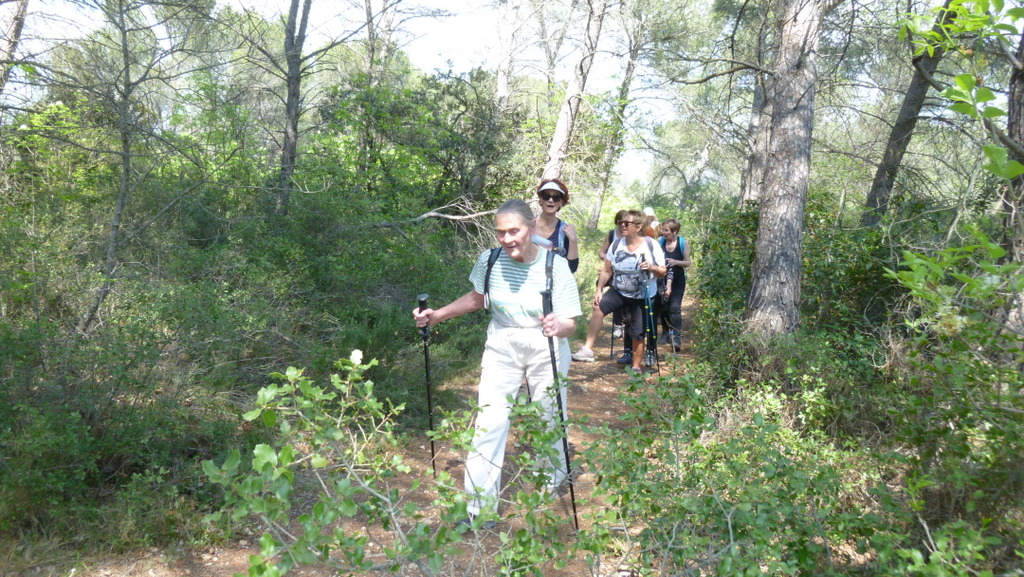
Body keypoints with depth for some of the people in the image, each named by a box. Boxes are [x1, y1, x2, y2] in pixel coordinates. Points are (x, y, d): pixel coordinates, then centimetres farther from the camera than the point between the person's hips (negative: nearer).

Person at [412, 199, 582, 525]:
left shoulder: (555, 266, -19)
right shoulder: (489, 260, -11)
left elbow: (570, 324, -19)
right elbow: (476, 298, 9)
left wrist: (558, 327, -42)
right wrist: (437, 315, 0)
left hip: (546, 351, -2)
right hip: (501, 348, 2)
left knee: (548, 420, 11)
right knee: (489, 422, -4)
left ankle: (554, 479, 43)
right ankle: (480, 508, 6)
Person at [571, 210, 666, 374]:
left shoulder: (651, 246, -10)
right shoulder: (616, 245, -2)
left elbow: (663, 272, -7)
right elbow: (607, 271, 3)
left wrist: (652, 267, -28)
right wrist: (599, 290, -9)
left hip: (641, 297, -2)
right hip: (618, 291, 2)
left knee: (638, 334, 2)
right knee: (599, 308, -27)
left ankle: (636, 368, 23)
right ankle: (587, 349, -28)